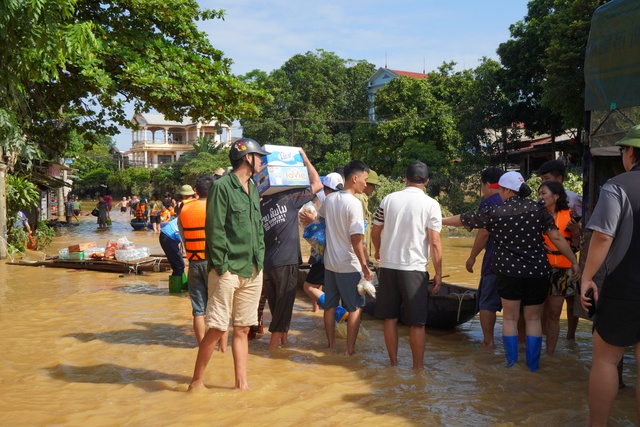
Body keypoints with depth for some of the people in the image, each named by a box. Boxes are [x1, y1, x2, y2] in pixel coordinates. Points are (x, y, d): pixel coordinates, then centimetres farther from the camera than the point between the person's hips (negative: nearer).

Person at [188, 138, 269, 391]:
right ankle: (197, 380, 12)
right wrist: (221, 266, -15)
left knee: (242, 329, 12)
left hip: (252, 272, 7)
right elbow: (214, 230, -13)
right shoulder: (222, 186, -9)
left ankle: (241, 383, 19)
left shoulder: (253, 189, 15)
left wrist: (260, 262, 11)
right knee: (216, 329, -3)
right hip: (228, 271, -7)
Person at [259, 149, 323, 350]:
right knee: (284, 302, 3)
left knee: (275, 302, 15)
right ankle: (275, 340, 4)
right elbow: (317, 184, -2)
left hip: (266, 264, 5)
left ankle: (282, 337, 27)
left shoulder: (259, 208, 5)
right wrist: (305, 159, 5)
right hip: (286, 262, -5)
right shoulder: (288, 198, -8)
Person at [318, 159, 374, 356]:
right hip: (349, 266, -7)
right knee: (355, 308, 6)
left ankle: (331, 345, 25)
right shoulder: (354, 203, -18)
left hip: (329, 263, 7)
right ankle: (350, 349, 8)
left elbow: (319, 217, 23)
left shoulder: (329, 199, 3)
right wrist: (365, 266, -17)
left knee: (330, 305, 15)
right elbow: (356, 239, -22)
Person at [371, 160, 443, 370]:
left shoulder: (389, 199, 3)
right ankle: (418, 367, 12)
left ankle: (393, 362, 23)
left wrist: (378, 251, 30)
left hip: (388, 266, 3)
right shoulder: (431, 205, -6)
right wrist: (438, 273, -1)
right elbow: (434, 243, -10)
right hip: (414, 268, -3)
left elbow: (375, 232, 10)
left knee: (390, 317, 14)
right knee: (417, 323, 6)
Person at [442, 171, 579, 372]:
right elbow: (556, 237, -3)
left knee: (510, 318, 12)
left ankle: (512, 363, 14)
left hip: (509, 271, -1)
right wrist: (574, 261, 4)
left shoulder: (495, 212, -5)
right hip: (537, 272, 2)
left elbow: (464, 219, 5)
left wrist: (439, 220, 19)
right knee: (533, 319, 11)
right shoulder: (538, 209, -1)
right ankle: (533, 366, 14)